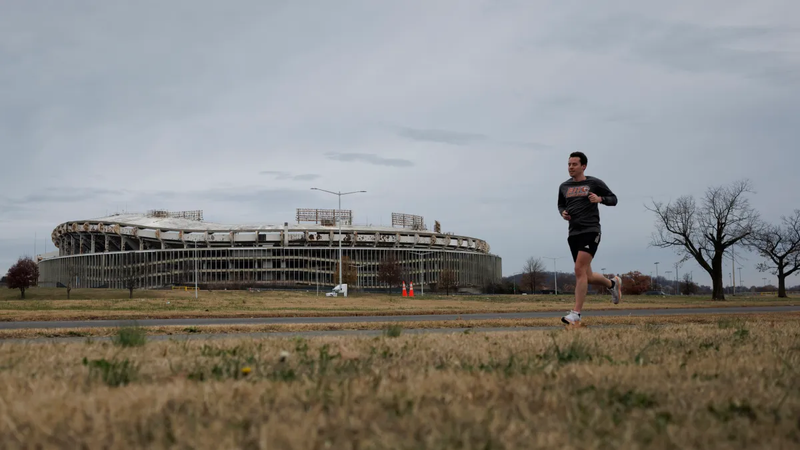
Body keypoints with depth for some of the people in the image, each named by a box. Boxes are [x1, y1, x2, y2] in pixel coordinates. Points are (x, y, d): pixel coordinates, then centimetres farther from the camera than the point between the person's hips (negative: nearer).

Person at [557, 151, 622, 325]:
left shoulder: (594, 183, 1)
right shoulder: (564, 187, 13)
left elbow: (613, 199, 8)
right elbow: (561, 205, 28)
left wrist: (600, 199, -12)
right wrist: (563, 213, 5)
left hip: (590, 231, -6)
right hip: (574, 233, 6)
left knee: (579, 270, -20)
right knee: (587, 277, 8)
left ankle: (576, 314, -21)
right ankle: (613, 283, 40)